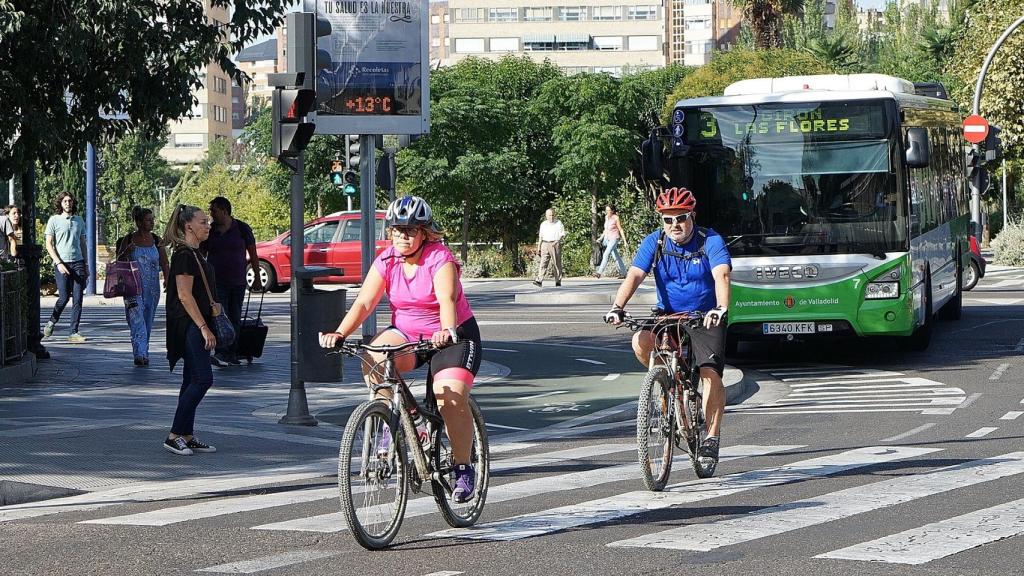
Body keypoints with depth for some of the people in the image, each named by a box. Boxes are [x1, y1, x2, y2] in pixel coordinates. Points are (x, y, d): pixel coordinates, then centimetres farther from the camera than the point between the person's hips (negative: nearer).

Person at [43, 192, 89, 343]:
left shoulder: (79, 221, 14)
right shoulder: (54, 220, 1)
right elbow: (49, 244, -1)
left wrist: (86, 265, 14)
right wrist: (58, 263, -11)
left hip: (78, 262, 3)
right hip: (61, 263, -3)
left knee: (78, 299, -3)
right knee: (64, 297, -7)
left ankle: (74, 332, -1)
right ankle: (51, 322, 19)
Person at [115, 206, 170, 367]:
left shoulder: (156, 241, 5)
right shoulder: (128, 239, -1)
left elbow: (164, 263, 2)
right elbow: (119, 261, 7)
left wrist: (167, 279, -15)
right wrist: (125, 252, -14)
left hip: (152, 287, 3)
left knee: (148, 321, 8)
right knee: (136, 319, -15)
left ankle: (144, 354, 20)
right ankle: (140, 354, -22)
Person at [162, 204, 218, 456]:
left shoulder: (193, 254, 16)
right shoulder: (184, 255, -15)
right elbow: (184, 295, -20)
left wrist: (206, 326, 23)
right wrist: (204, 328, -21)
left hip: (195, 326, 10)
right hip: (189, 325, -10)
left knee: (193, 380, 10)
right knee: (203, 378, -13)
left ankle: (187, 436, 13)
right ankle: (174, 436, -10)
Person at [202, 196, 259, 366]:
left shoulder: (242, 229, 0)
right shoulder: (209, 231, 4)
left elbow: (253, 255, 6)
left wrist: (257, 278, 4)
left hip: (238, 282, 1)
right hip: (216, 281, -1)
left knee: (235, 319, 5)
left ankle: (231, 353, 13)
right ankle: (221, 353, -21)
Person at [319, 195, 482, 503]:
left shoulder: (440, 259, -18)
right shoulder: (386, 261, -5)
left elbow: (447, 300, -34)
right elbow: (364, 302, -13)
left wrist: (447, 331, -54)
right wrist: (340, 333, -29)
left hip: (453, 336, -4)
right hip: (405, 334, 4)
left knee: (451, 396, -24)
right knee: (374, 357, -28)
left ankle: (464, 469, -9)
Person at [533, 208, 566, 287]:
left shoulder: (558, 223, 3)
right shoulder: (543, 224, 13)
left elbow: (562, 234, 0)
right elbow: (541, 236, 19)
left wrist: (557, 241, -16)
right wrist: (539, 246, 14)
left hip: (555, 244, -2)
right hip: (545, 244, 2)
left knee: (557, 263, 1)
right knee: (543, 263, -9)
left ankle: (558, 281, 10)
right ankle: (539, 280, -19)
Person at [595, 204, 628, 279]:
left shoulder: (616, 218, -12)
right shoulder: (606, 217, 8)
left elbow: (621, 230, -7)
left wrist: (625, 241, -7)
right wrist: (601, 238, 12)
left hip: (614, 239, -7)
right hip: (607, 239, 7)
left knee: (606, 254, -19)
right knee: (616, 257, 11)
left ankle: (599, 272, -25)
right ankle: (623, 273, 20)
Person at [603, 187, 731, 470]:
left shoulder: (711, 241, -14)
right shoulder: (654, 242, -7)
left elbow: (722, 277, -30)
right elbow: (634, 276, -18)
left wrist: (721, 308, -49)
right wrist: (618, 307, -36)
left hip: (706, 317, -2)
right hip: (668, 315, 2)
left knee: (711, 374, -18)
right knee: (641, 343, -28)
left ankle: (712, 438, -2)